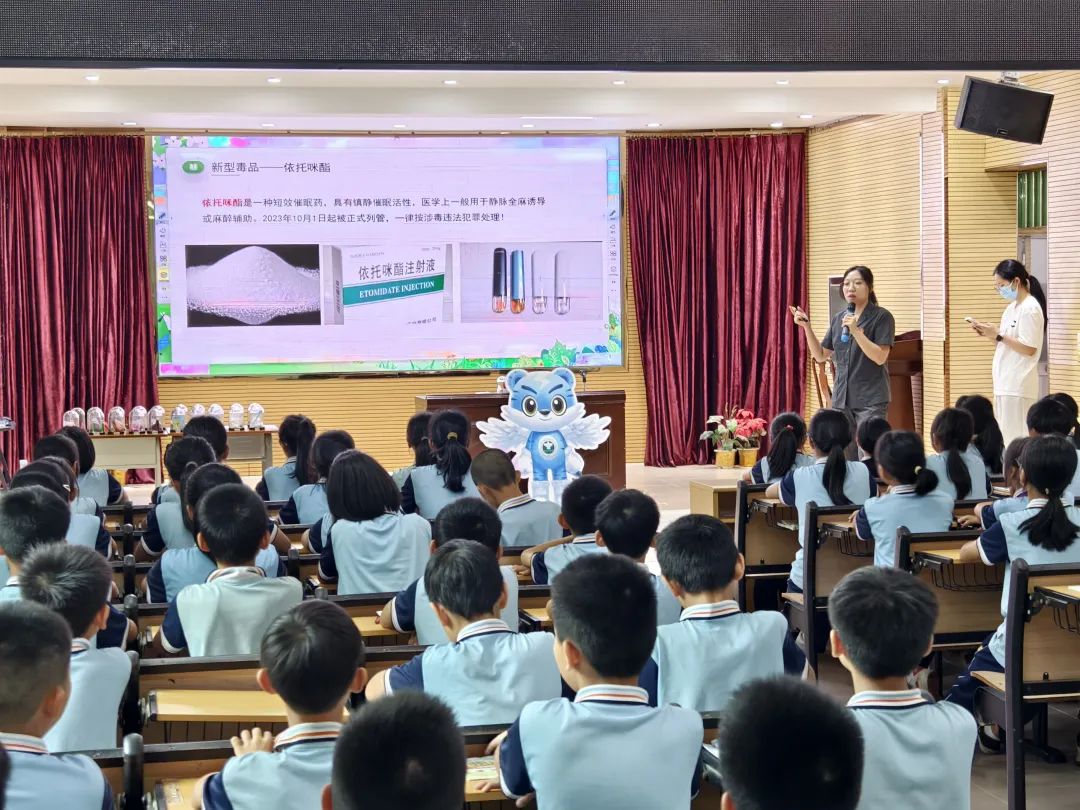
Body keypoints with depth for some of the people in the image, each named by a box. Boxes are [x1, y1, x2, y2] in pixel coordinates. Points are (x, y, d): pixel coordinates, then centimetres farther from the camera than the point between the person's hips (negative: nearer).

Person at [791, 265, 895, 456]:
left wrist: (856, 331, -23)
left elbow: (880, 357, -14)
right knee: (846, 460, 6)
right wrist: (806, 327, 0)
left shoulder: (882, 317, -5)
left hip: (871, 399, -5)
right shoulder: (839, 318, 11)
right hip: (842, 398, 5)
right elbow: (820, 355, 12)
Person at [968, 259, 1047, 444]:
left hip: (1018, 385, -9)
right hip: (1005, 382, 9)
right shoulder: (1012, 308, 16)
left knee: (1015, 439, -10)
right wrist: (989, 334, 4)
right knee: (1004, 437, 10)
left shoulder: (1030, 308, -12)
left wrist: (998, 335, -18)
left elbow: (1029, 349, -17)